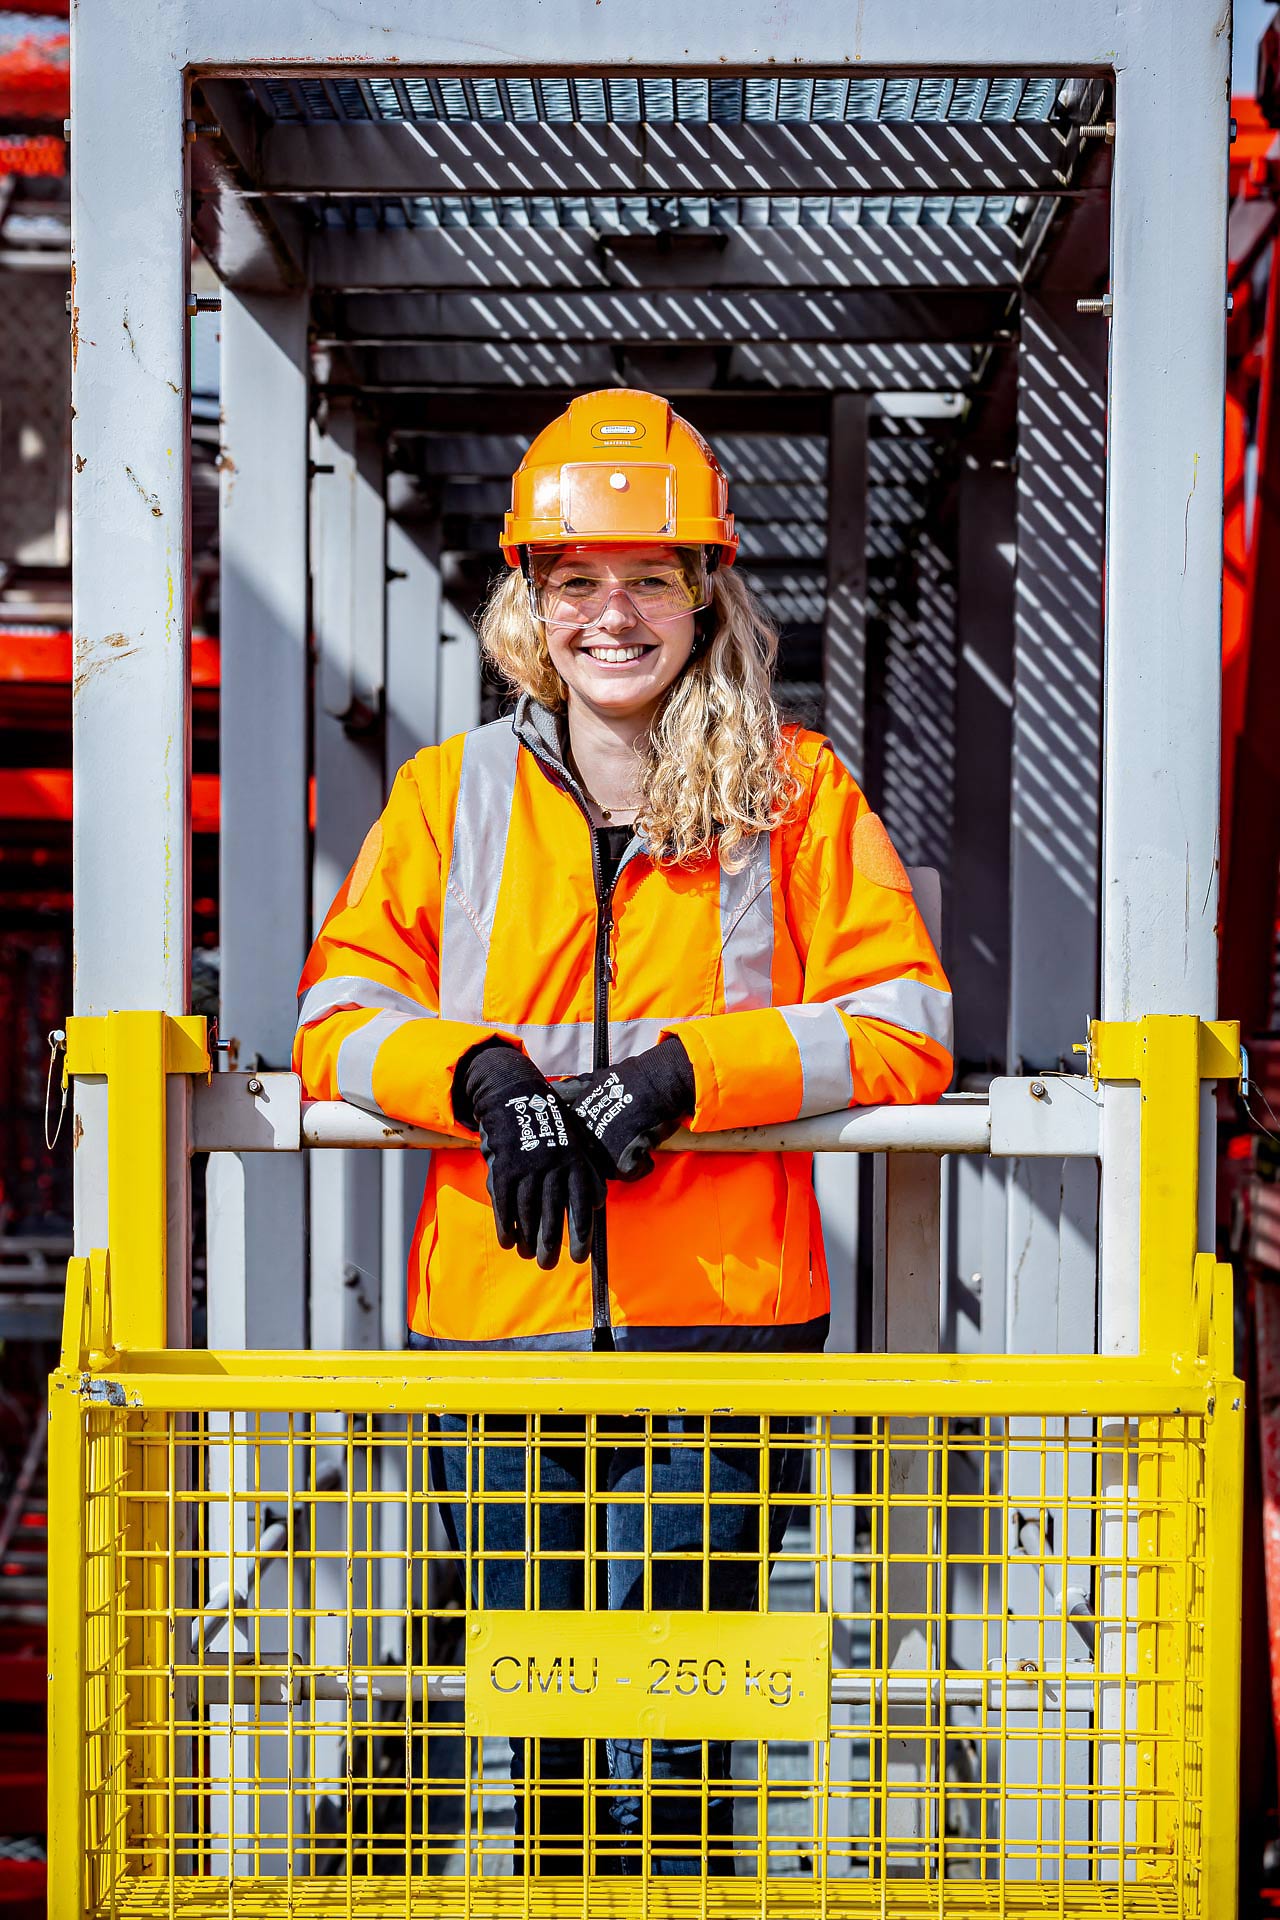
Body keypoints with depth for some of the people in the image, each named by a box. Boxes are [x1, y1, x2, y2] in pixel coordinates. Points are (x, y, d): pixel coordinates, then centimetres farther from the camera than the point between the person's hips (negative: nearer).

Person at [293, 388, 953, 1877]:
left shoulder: (796, 792, 6)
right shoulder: (450, 793, 11)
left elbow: (904, 1027, 1)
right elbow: (337, 1015, 9)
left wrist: (689, 1069, -14)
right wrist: (477, 1073, -13)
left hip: (723, 1321, -2)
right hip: (501, 1320, 2)